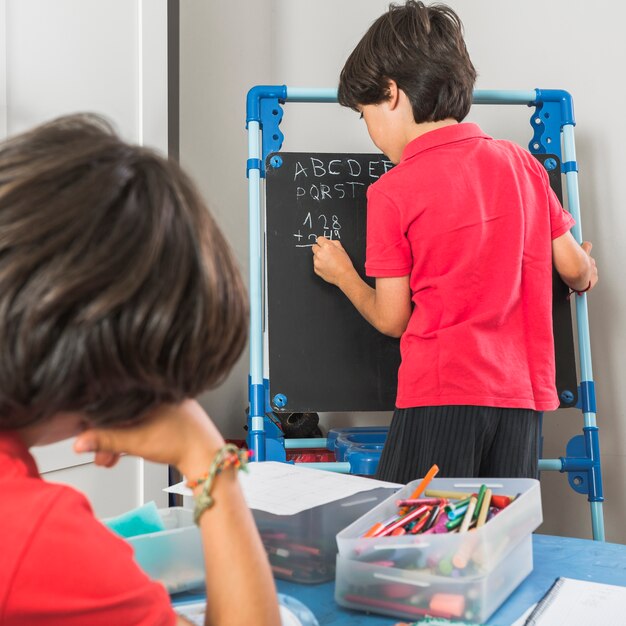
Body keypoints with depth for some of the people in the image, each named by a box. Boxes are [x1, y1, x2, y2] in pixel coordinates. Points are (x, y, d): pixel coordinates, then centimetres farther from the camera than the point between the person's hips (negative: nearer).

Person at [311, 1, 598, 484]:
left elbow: (392, 318, -4)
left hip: (441, 394, -5)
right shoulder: (521, 163, 5)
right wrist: (585, 277, 34)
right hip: (522, 394, 6)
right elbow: (574, 267, 10)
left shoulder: (391, 193, -9)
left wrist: (341, 273, 14)